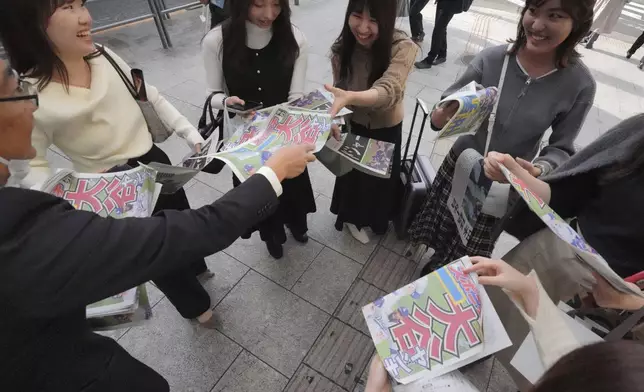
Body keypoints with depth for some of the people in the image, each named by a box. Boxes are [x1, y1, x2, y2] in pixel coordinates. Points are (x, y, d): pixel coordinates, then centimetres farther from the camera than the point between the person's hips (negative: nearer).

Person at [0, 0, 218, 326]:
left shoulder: (103, 56, -7)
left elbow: (153, 98, 3)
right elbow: (31, 165, -11)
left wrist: (191, 134, -3)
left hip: (154, 162, 5)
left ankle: (194, 267, 59)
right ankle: (194, 303, 44)